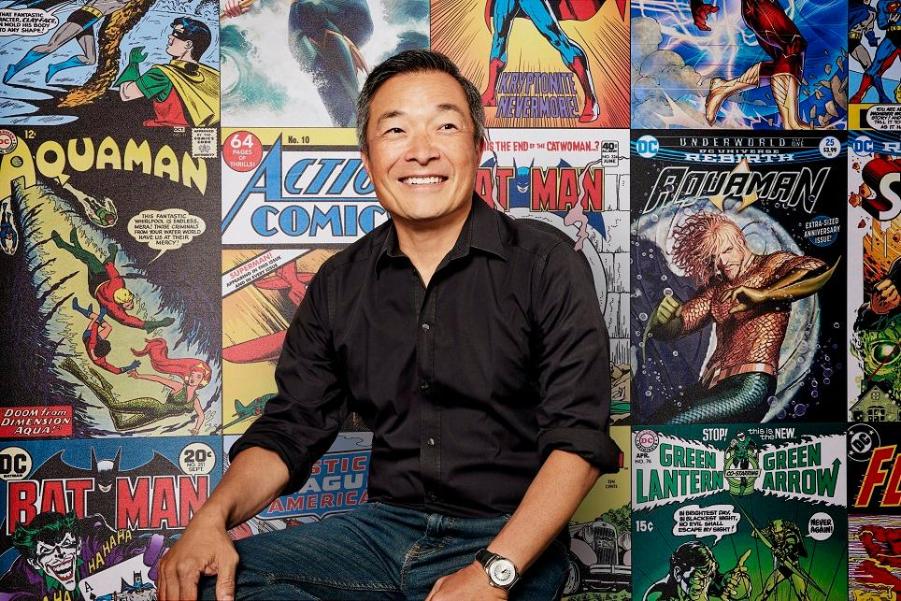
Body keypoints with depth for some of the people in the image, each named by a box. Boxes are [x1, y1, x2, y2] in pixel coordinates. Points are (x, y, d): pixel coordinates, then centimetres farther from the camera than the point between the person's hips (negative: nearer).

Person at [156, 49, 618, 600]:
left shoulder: (546, 262, -5)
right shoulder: (340, 283, 8)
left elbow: (579, 439, -11)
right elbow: (290, 429, 7)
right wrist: (213, 517, -13)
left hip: (511, 539, -3)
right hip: (385, 526, 4)